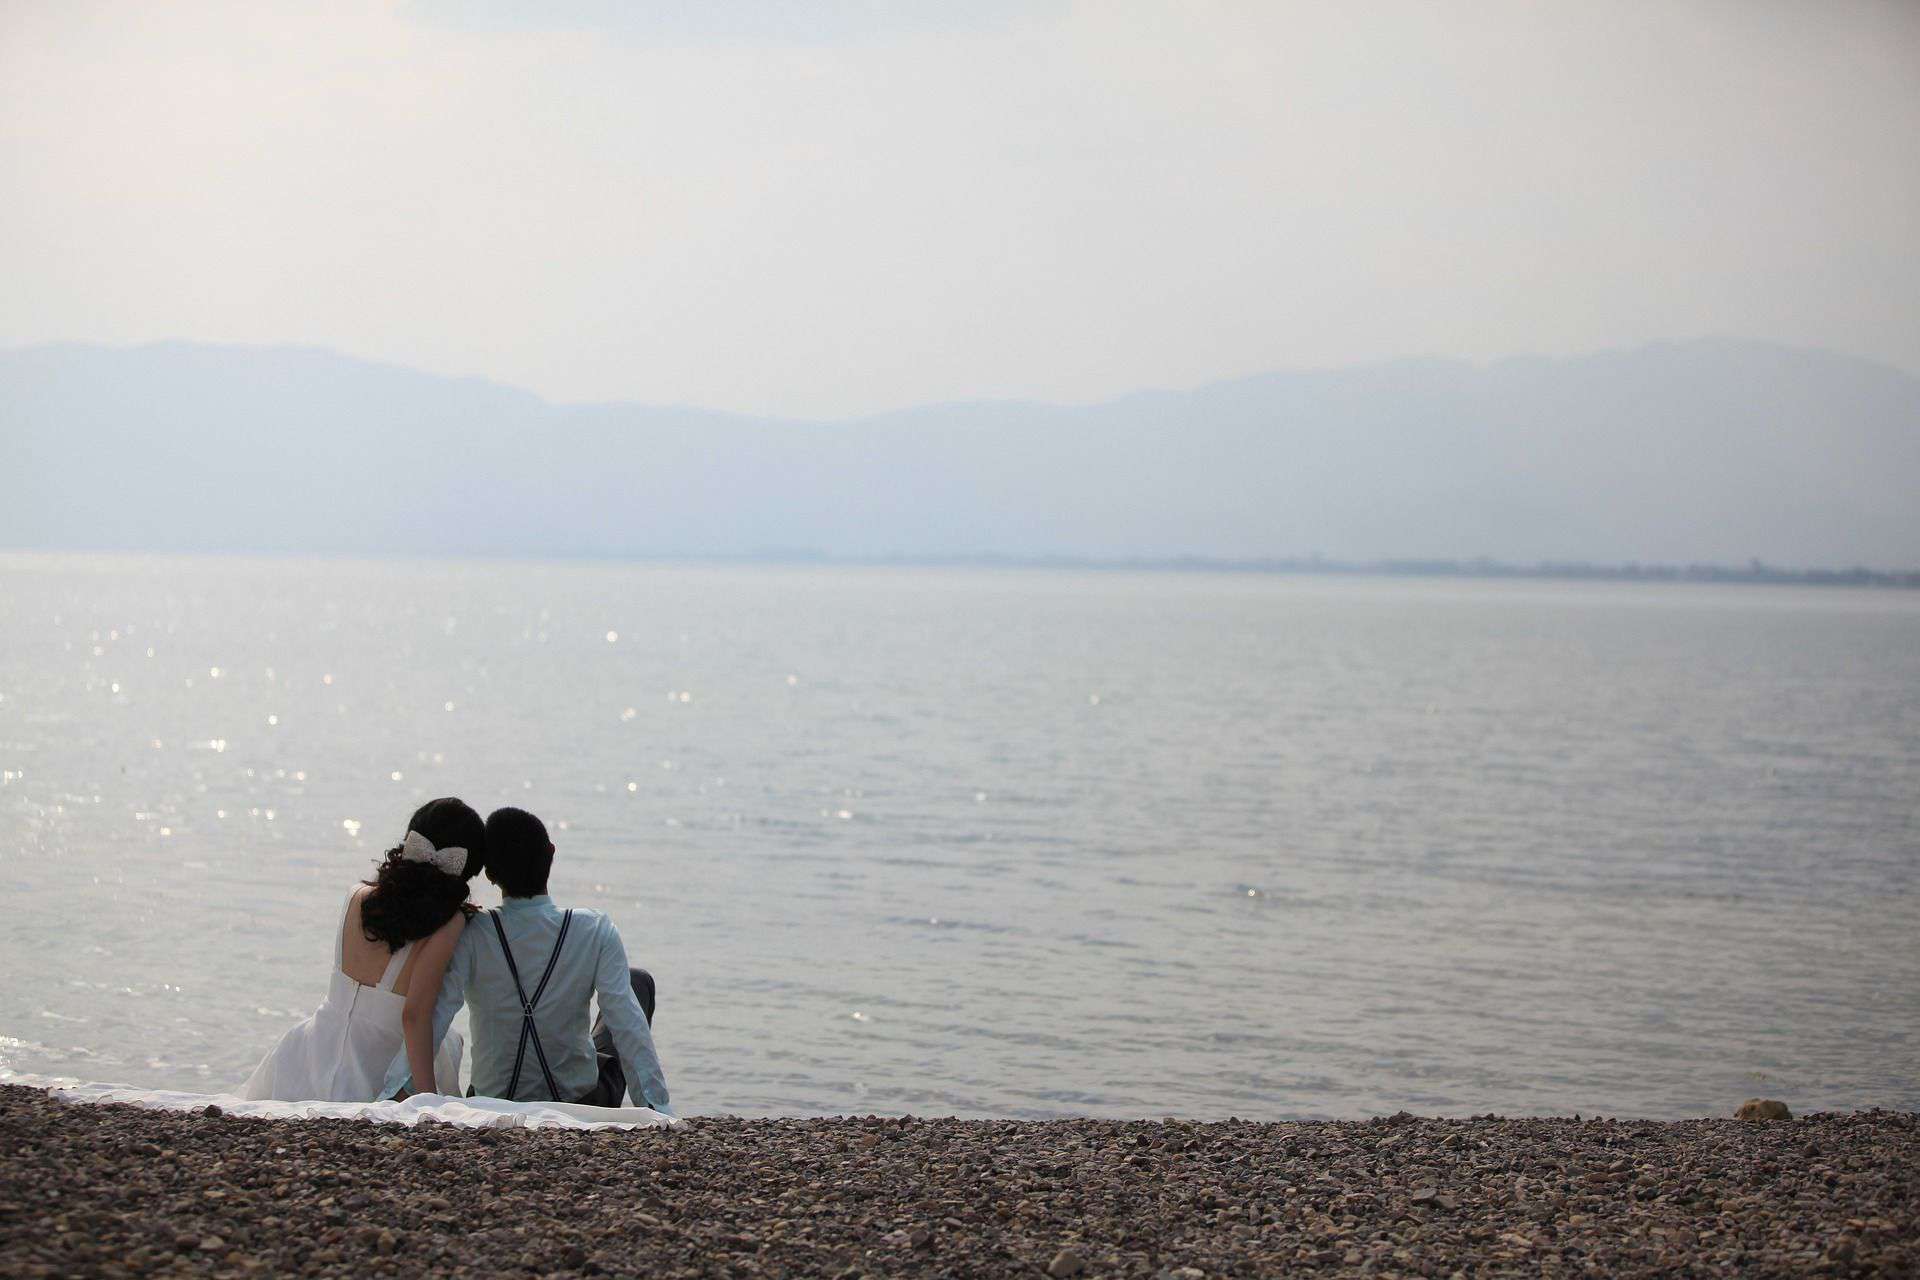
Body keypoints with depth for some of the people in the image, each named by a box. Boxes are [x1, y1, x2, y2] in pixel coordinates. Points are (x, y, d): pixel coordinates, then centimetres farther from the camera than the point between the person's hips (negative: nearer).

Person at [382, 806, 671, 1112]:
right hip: (582, 1103, -2)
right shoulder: (596, 932, -20)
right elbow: (629, 1027, -23)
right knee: (639, 981, 23)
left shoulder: (469, 935, -20)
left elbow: (428, 1022, -29)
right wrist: (659, 1111, -22)